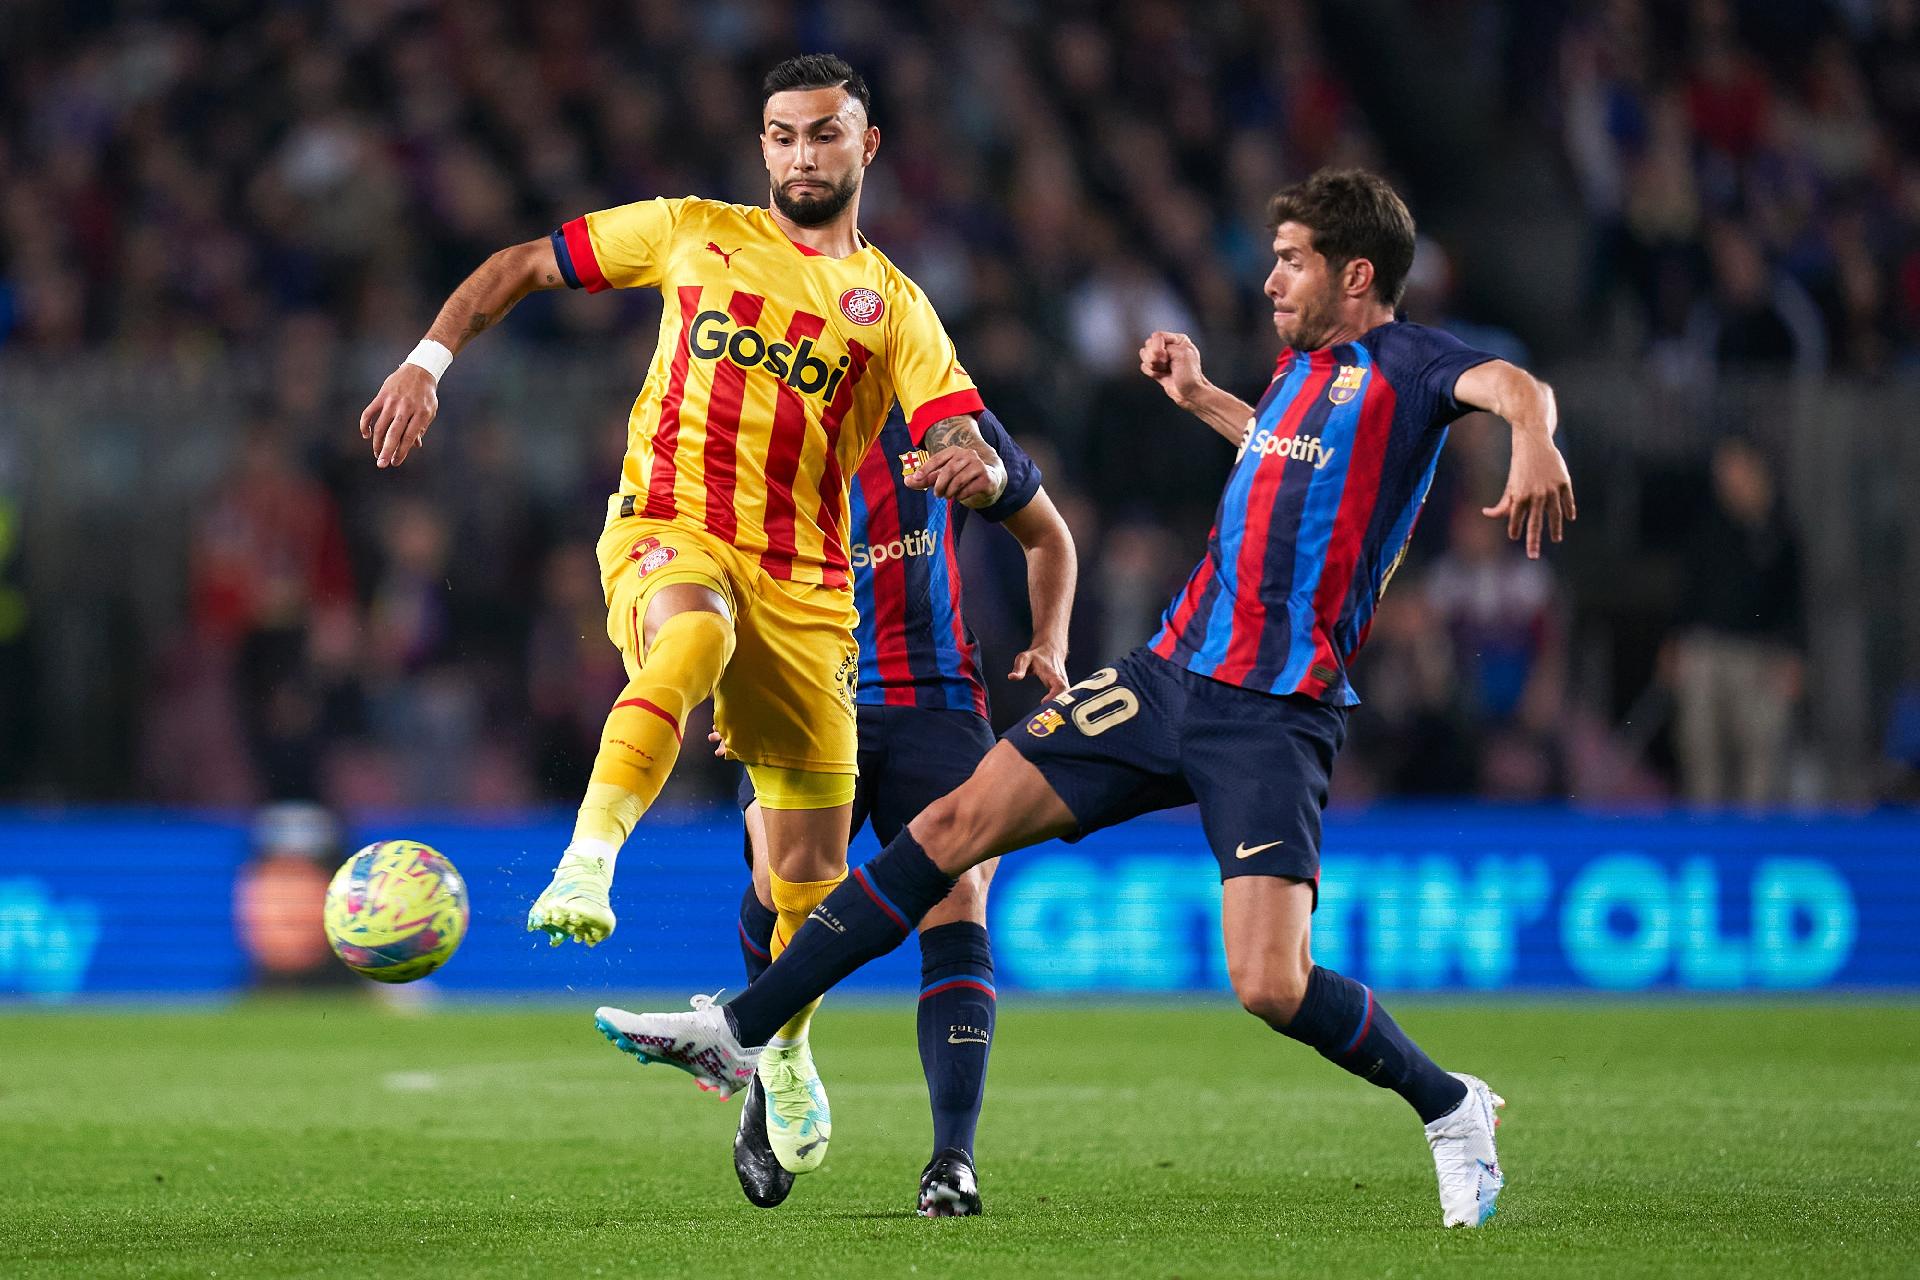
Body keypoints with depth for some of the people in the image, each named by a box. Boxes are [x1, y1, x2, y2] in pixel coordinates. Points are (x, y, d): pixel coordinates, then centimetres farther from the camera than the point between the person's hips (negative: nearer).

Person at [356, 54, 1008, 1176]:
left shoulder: (894, 307, 9)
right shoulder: (694, 234, 10)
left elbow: (978, 463, -2)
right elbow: (522, 267, 16)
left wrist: (974, 467, -27)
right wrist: (429, 362, 3)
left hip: (805, 586, 2)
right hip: (668, 530, -2)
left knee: (812, 870, 2)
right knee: (695, 636, -41)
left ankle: (787, 1051, 28)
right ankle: (587, 863, -45)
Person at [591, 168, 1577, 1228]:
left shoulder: (1403, 365, -8)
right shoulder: (1301, 365, 16)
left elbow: (1511, 384, -30)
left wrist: (1532, 441, -51)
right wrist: (1199, 396, 32)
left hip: (1275, 716, -8)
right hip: (1170, 673, 8)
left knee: (1269, 985, -19)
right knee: (957, 822, 1)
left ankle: (1450, 1109, 8)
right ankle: (741, 1030, 6)